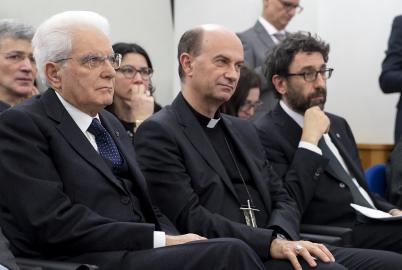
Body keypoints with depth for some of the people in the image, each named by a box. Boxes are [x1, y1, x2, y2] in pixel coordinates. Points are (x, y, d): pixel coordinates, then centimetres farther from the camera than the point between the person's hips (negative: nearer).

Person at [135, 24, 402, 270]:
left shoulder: (244, 129, 21)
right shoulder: (158, 133, -3)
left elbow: (282, 200, 15)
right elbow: (191, 220, -12)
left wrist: (281, 237, -8)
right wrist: (271, 243, -18)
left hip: (273, 248, 8)